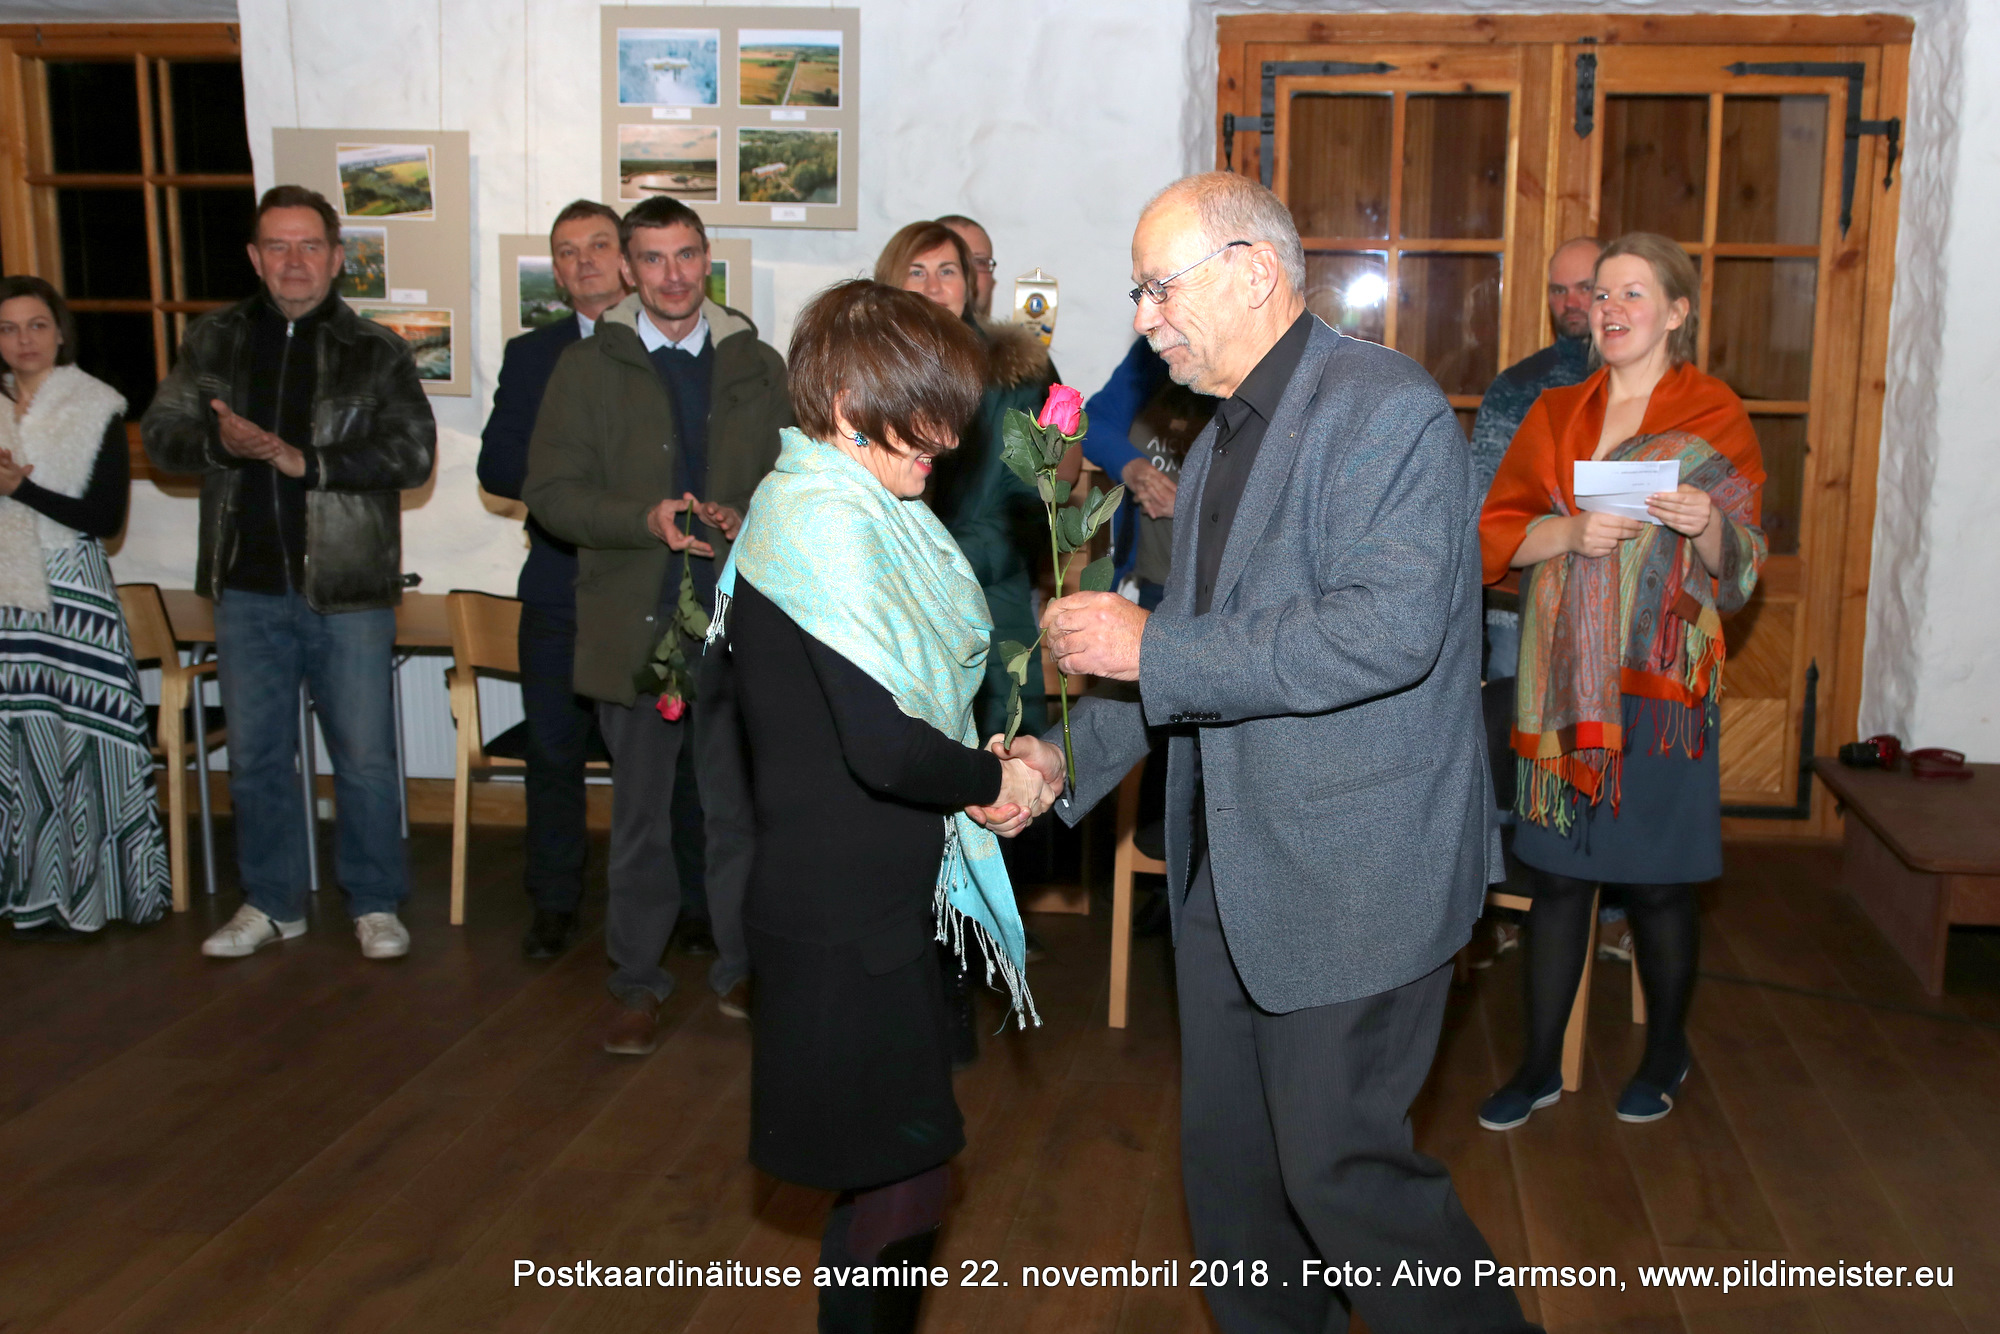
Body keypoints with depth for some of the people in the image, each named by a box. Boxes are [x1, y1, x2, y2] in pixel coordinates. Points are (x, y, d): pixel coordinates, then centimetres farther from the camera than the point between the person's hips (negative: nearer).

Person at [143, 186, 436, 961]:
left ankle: (376, 904, 19)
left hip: (346, 587, -3)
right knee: (255, 756, 13)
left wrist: (306, 460, -19)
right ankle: (271, 904, 28)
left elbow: (414, 453, -12)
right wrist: (220, 442, -14)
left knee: (365, 758, 2)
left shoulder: (376, 353, -1)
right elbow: (159, 433, 7)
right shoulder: (214, 342, 9)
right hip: (248, 586, 3)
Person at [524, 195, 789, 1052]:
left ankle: (741, 967, 24)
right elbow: (550, 491, -2)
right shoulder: (586, 369, 4)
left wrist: (746, 520, -12)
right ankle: (637, 983, 22)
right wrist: (646, 521, -17)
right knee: (640, 814, 9)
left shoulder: (758, 368, 9)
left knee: (740, 807, 7)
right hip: (634, 623, -1)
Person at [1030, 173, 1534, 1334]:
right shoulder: (1221, 441, 15)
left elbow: (1389, 627, -26)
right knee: (1228, 1157, 16)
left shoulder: (1387, 408, -14)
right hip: (1229, 868, 9)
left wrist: (1153, 649, -23)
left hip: (1356, 876, -9)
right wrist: (1072, 757, 10)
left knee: (1339, 1168, -2)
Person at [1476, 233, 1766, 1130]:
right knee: (1558, 871, 7)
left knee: (1656, 879, 4)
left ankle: (1666, 1054, 26)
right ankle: (1540, 1065, 17)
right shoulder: (1555, 414, 12)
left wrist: (1708, 527, -22)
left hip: (1659, 681, -3)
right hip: (1564, 678, 3)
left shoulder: (1713, 415, 2)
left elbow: (1740, 569, -1)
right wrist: (1569, 531, -13)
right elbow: (1492, 533, 5)